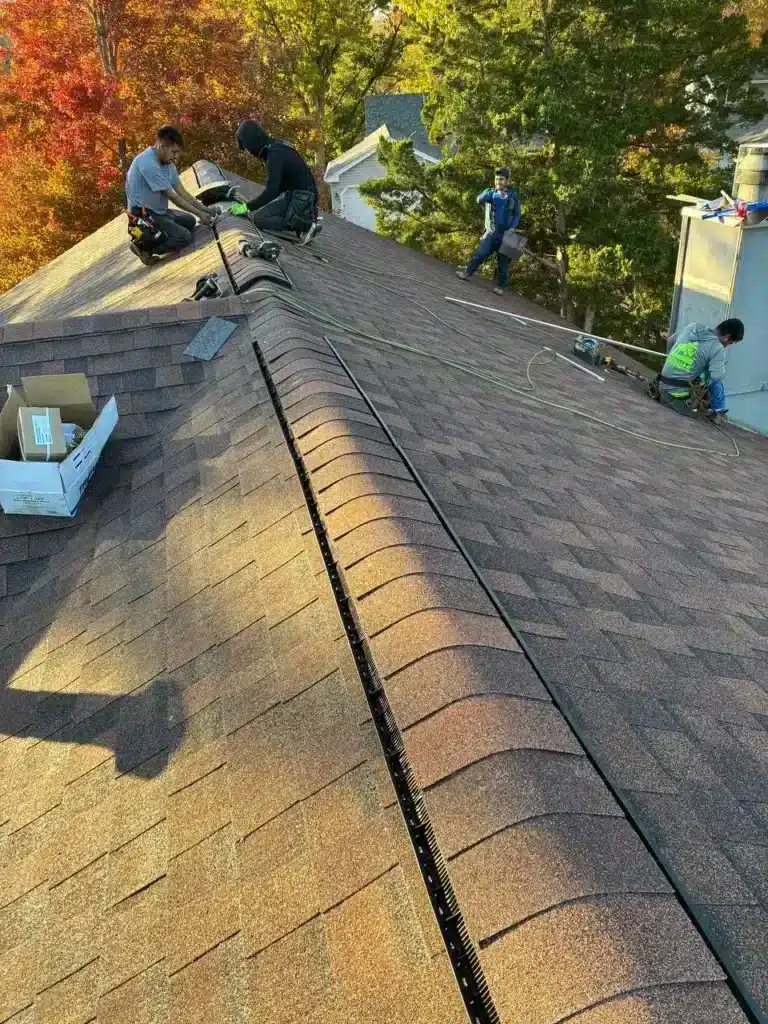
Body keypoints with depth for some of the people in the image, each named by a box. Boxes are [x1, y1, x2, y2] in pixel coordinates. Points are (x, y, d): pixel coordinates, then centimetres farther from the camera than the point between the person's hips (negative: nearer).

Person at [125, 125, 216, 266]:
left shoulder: (167, 162, 3)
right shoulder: (148, 163, -25)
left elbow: (182, 192, 6)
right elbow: (172, 196, -22)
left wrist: (204, 209, -3)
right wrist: (199, 214, -17)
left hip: (159, 211, 10)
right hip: (143, 215, -10)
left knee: (190, 221, 18)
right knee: (184, 237, -17)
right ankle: (143, 246, -4)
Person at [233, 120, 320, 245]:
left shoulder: (275, 153, -18)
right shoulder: (277, 147, 13)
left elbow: (271, 190, -25)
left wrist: (248, 206, -18)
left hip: (301, 197, -10)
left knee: (258, 218, -18)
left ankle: (306, 226, -14)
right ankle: (304, 219, 8)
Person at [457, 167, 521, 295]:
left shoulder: (513, 195, 5)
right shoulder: (490, 192, 8)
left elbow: (517, 215, 3)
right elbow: (480, 199, -12)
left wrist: (512, 228, -14)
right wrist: (492, 192, -27)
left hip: (505, 234, -1)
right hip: (491, 232, 1)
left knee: (503, 262, 0)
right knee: (480, 254, -14)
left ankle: (501, 286, 4)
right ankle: (467, 273, -10)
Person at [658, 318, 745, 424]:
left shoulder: (692, 327, 3)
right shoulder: (718, 349, -15)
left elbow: (671, 341, 18)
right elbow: (717, 376, -25)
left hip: (663, 389, 7)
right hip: (681, 397, -7)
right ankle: (719, 412, 13)